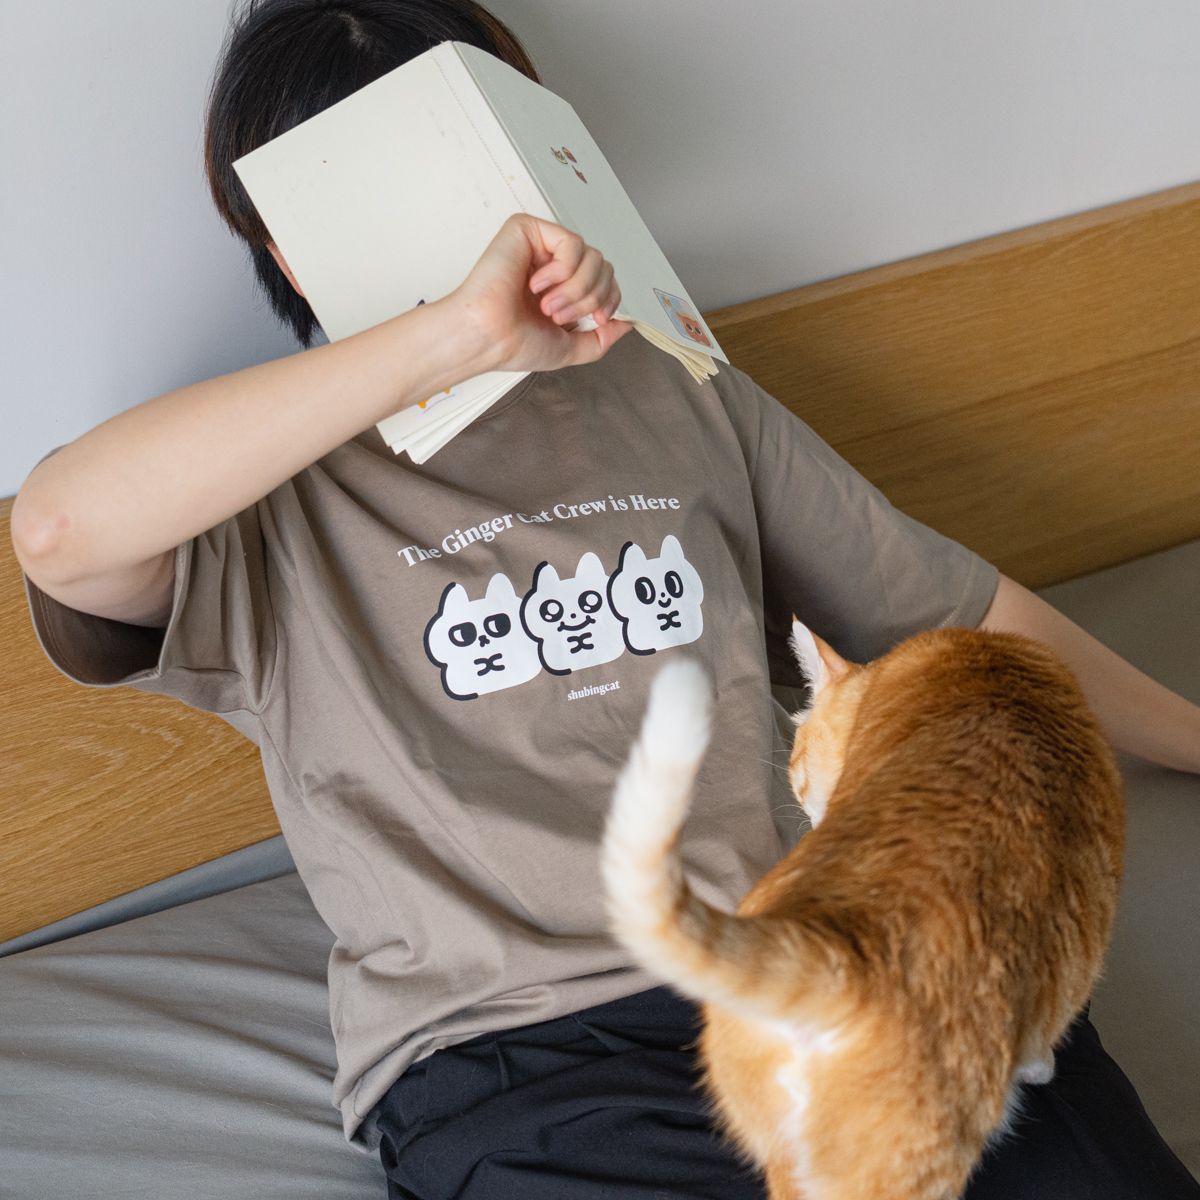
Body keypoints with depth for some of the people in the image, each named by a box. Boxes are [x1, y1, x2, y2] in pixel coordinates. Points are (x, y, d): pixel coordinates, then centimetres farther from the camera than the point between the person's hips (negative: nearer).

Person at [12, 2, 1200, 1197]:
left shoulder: (675, 391, 16)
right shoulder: (258, 494, 1)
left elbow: (952, 607, 23)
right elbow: (58, 531, -24)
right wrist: (456, 335, -25)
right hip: (506, 1047, -3)